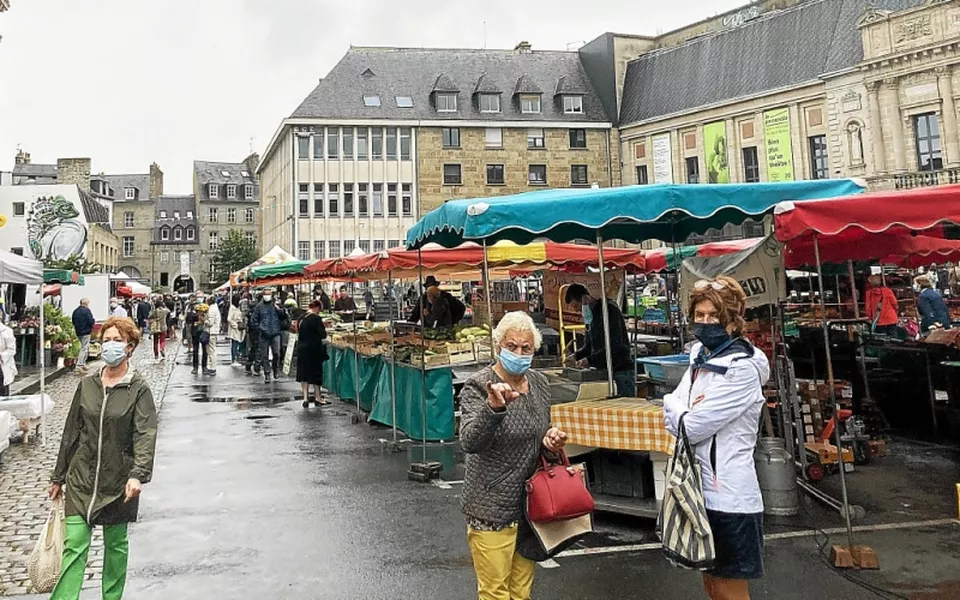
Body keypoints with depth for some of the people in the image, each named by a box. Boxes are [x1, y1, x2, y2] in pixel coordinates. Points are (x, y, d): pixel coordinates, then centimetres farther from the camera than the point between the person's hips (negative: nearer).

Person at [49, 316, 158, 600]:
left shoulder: (139, 389, -9)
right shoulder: (87, 385, 3)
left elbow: (146, 435, -18)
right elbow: (71, 432, 9)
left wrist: (138, 475, -32)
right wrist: (58, 477, 12)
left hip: (118, 481, -2)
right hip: (81, 480, 2)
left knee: (116, 544, 13)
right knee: (74, 545, -3)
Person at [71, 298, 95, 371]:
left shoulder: (75, 311, 8)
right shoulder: (87, 310, -15)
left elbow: (73, 321, 13)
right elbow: (91, 322, -18)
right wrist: (94, 321, 1)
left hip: (78, 332, 8)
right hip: (86, 332, -8)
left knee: (85, 348, 20)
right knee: (84, 348, -5)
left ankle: (83, 364, 21)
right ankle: (79, 365, -11)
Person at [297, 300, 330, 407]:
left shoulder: (301, 318, 3)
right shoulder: (316, 318, -15)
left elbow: (299, 331, 13)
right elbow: (323, 335, -15)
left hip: (302, 349, 5)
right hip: (314, 349, -5)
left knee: (304, 373, 9)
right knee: (316, 373, 7)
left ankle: (305, 398, 7)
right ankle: (318, 397, 15)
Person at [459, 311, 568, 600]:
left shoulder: (540, 383, 5)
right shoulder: (478, 387, -15)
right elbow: (469, 442, -29)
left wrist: (550, 438, -2)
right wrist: (494, 407, -46)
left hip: (531, 504, 6)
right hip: (492, 508, -6)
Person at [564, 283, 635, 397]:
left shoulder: (609, 309, -12)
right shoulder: (590, 315, 15)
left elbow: (615, 346, -20)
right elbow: (590, 345, 23)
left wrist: (589, 360, -19)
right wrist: (576, 356, 4)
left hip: (621, 372, -8)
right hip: (604, 371, 8)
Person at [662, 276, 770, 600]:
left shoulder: (742, 369, -18)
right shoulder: (701, 358, 9)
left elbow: (691, 428, -21)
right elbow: (673, 416, 6)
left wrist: (677, 412, -2)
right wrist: (687, 413, -14)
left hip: (728, 494, -8)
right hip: (702, 487, 8)